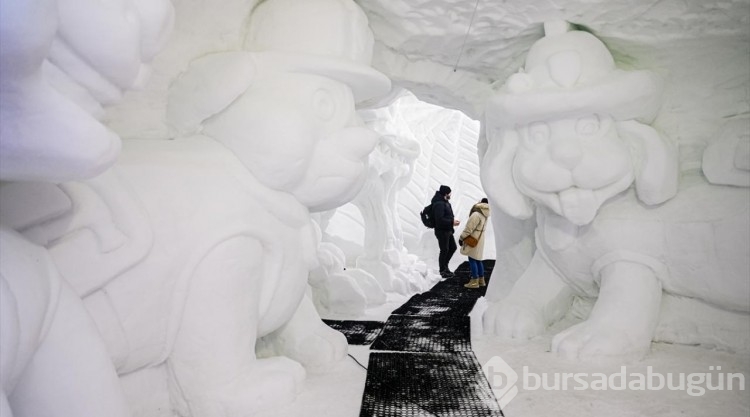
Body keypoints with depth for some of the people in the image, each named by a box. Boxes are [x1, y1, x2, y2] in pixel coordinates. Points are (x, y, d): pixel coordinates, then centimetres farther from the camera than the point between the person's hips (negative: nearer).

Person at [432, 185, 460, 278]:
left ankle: (444, 265, 30)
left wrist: (453, 221, 3)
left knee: (453, 247, 17)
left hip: (448, 231, 10)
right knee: (444, 250, 0)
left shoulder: (445, 202, 11)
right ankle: (443, 271, 13)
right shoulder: (439, 204, -22)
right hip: (442, 231, -10)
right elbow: (440, 219, -28)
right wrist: (452, 222, -22)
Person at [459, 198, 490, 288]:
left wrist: (461, 237, -10)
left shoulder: (476, 215, -23)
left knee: (472, 260, -2)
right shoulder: (484, 215, 7)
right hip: (480, 239, 9)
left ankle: (474, 282, 0)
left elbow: (468, 229, -20)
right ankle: (481, 280, 21)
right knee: (478, 260, 15)